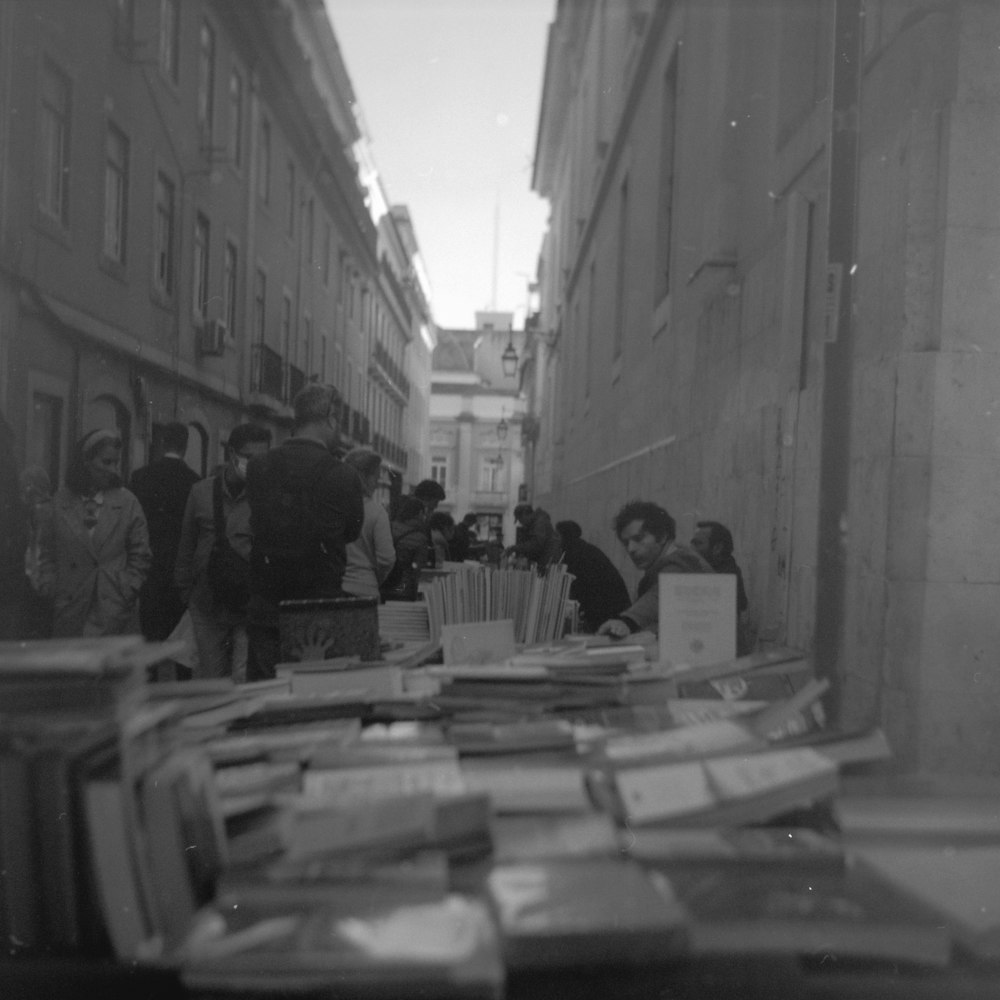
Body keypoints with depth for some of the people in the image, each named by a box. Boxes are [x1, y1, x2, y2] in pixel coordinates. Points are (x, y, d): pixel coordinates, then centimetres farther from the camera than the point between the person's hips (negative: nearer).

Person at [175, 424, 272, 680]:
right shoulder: (201, 491, 4)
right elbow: (186, 548, 12)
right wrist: (185, 593, 13)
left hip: (251, 604, -3)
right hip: (208, 604, 3)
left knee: (245, 681, -7)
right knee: (210, 679, 13)